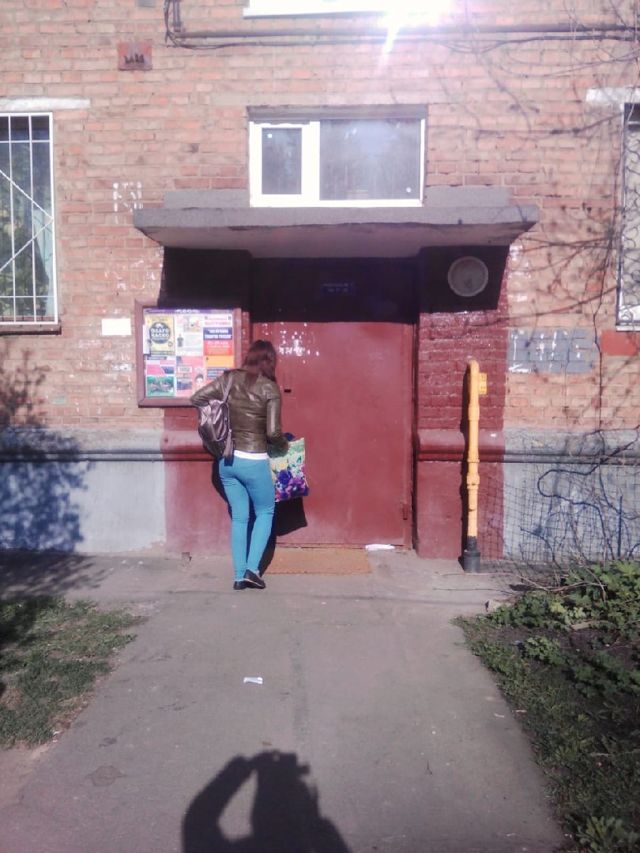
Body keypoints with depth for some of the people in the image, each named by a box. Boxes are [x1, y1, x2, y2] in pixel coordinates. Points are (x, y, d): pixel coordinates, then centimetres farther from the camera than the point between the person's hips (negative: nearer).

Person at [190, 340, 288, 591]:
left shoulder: (228, 378, 1)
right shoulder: (269, 388, -10)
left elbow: (196, 399, 4)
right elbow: (273, 432, -14)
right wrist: (284, 445, 6)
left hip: (227, 460, 5)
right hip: (254, 461, -4)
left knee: (239, 517, 15)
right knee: (265, 512, 17)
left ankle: (239, 575, 18)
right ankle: (252, 569, 9)